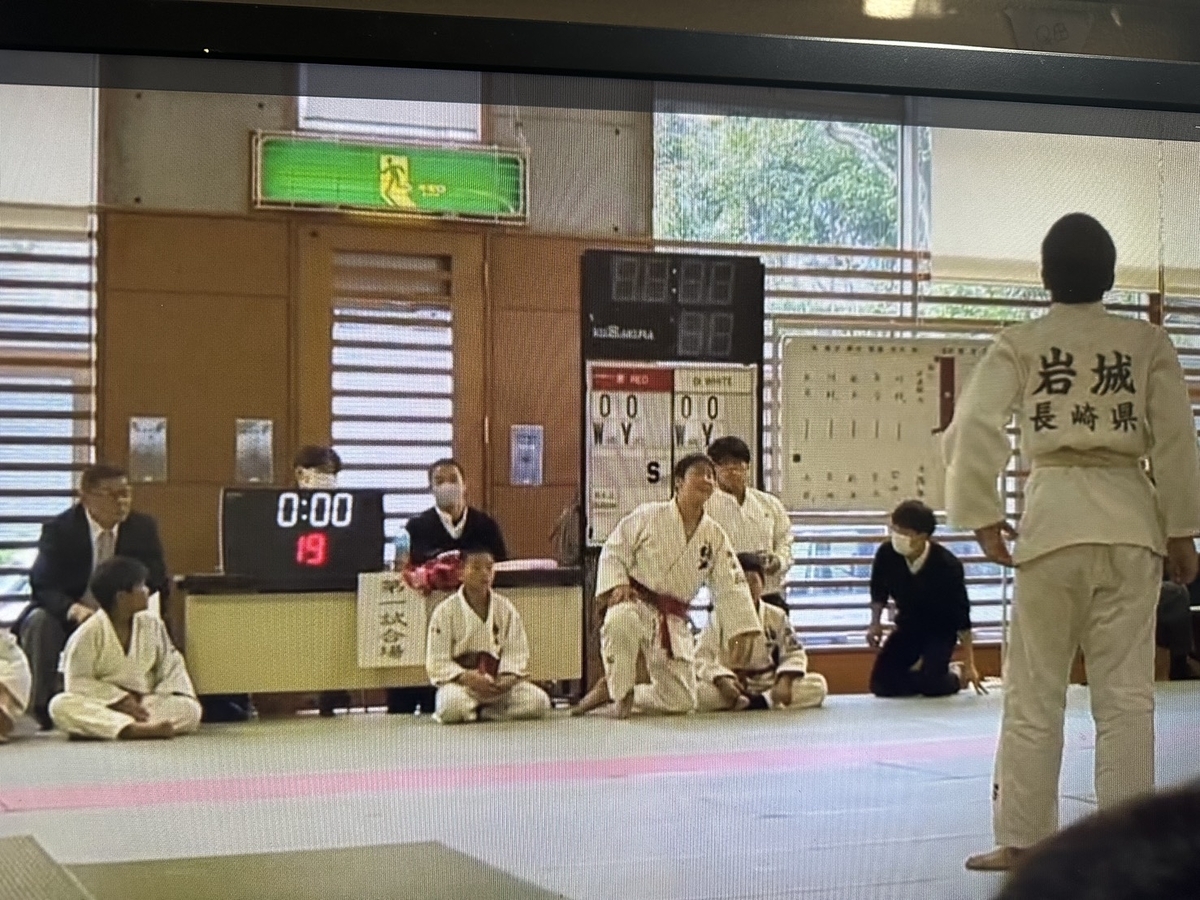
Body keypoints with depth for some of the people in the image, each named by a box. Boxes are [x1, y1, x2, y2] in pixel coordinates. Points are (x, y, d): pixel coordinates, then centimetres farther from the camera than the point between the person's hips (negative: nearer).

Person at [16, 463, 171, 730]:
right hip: (66, 617, -2)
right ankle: (42, 707, -19)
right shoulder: (58, 530, -12)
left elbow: (157, 583, 0)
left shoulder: (143, 527, -4)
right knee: (39, 621, -32)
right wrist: (73, 609, -40)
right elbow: (42, 586, -17)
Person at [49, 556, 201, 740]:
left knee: (190, 708, -24)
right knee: (61, 705, -34)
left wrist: (160, 696, -13)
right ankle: (133, 729, -54)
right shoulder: (89, 632, -4)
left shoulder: (152, 624, 7)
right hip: (101, 705, -3)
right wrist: (120, 699, -17)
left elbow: (171, 664, 8)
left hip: (142, 703, 3)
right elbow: (78, 682, -8)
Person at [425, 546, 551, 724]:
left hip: (501, 684, 4)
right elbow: (437, 662, -8)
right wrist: (468, 678, -23)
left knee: (539, 701, -20)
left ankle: (481, 712, -7)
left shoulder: (505, 609, 4)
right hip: (460, 683, -4)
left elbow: (517, 653, 3)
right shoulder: (446, 611, -6)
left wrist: (508, 678, -18)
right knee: (452, 704, -39)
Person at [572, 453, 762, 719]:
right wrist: (616, 583, -22)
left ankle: (612, 690, 26)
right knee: (621, 622, -44)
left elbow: (731, 587, 4)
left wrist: (742, 631, -4)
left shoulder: (715, 536, 2)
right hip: (635, 602, -5)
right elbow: (613, 550, -5)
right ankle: (620, 690, -17)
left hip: (673, 620, 5)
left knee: (681, 701, 4)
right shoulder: (649, 516, -10)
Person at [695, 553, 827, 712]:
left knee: (818, 685, -20)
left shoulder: (777, 616, 4)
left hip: (769, 686, 3)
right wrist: (722, 681, -27)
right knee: (698, 691, -36)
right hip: (733, 689, -3)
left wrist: (784, 680, -16)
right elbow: (702, 657, -8)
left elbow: (793, 653, 5)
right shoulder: (718, 617, -2)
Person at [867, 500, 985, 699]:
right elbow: (879, 591, 2)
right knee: (881, 684, -11)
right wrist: (875, 623, -8)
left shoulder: (946, 564, -31)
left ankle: (955, 675, 12)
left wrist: (969, 665, -20)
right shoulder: (886, 554, -23)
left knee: (930, 685, -23)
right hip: (908, 625, 3)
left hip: (941, 629, -3)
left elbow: (961, 616, -22)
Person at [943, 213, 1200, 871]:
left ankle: (1020, 840, 12)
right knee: (1125, 693, 5)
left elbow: (973, 429, -8)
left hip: (1053, 519, -1)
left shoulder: (1018, 346, 2)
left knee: (1035, 692, 7)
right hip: (1131, 521, 1)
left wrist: (982, 516, -1)